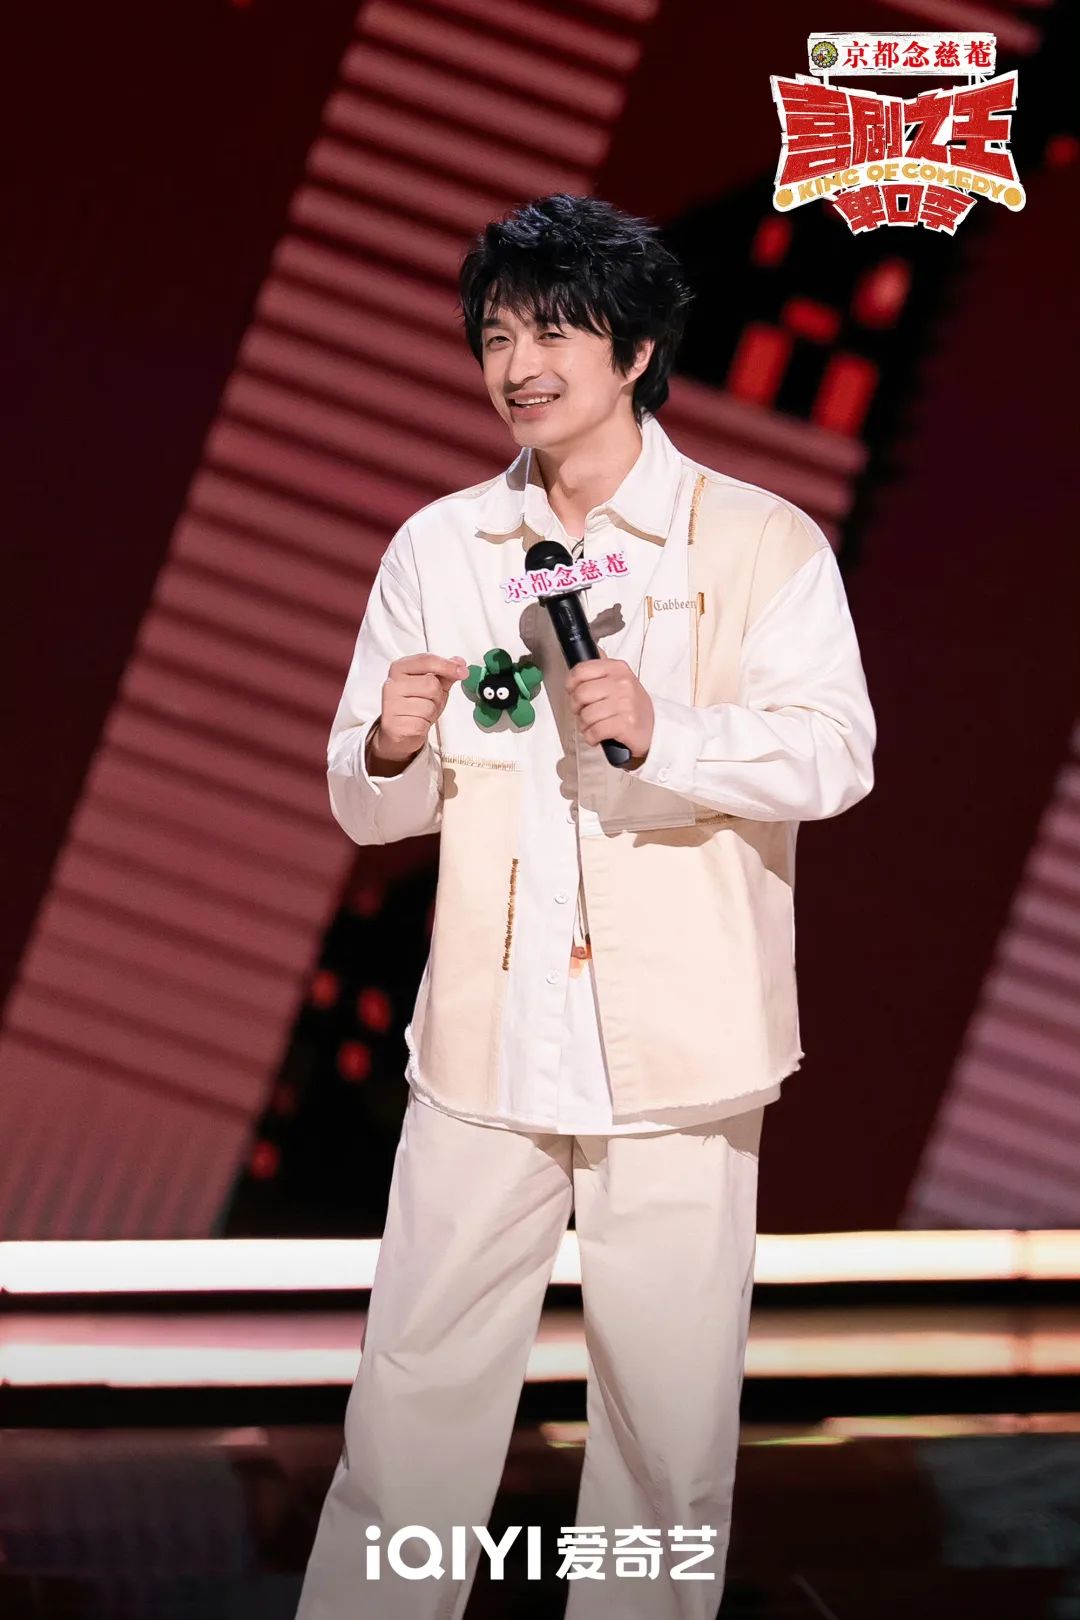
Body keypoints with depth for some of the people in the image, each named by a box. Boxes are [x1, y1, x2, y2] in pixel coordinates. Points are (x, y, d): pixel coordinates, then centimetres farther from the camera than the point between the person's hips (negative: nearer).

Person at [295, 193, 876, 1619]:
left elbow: (837, 751, -8)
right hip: (485, 1036, 3)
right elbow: (368, 807, 12)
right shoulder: (436, 549, 10)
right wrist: (394, 749, -11)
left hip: (677, 1046, -2)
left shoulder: (762, 541, 0)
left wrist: (665, 732, -23)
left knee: (669, 1395, 5)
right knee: (417, 1384, 5)